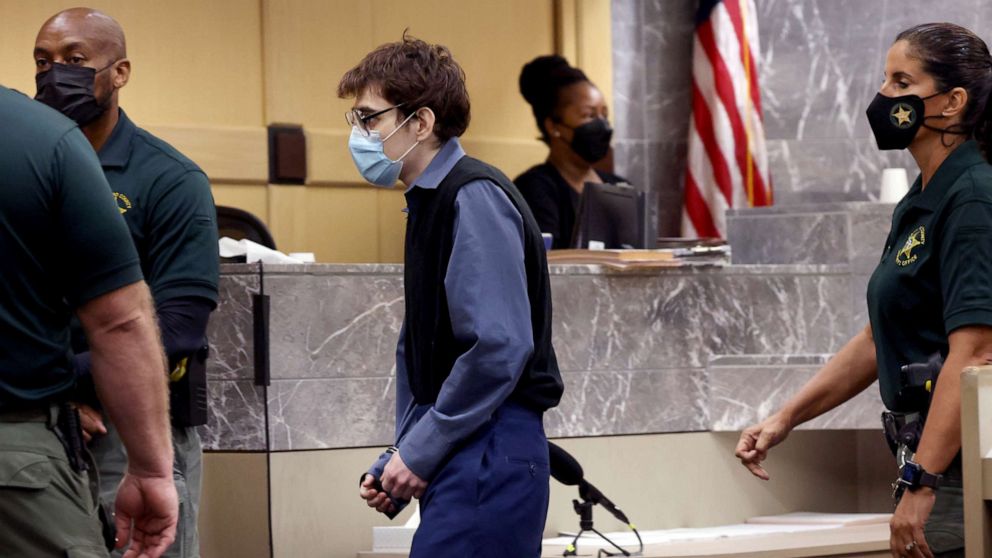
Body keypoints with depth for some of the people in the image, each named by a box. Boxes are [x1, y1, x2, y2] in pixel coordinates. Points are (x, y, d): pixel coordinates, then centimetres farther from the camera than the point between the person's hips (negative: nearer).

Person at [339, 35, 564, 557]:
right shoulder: (430, 203, 17)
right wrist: (399, 459, 14)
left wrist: (421, 450, -14)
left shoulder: (474, 199, -12)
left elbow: (500, 346, -20)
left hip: (489, 453, -9)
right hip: (464, 458, 9)